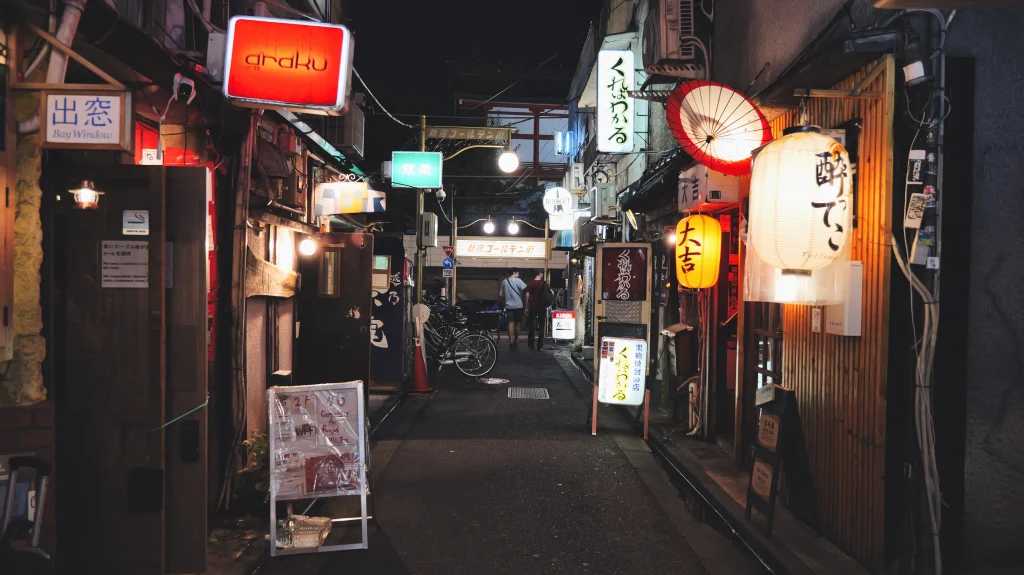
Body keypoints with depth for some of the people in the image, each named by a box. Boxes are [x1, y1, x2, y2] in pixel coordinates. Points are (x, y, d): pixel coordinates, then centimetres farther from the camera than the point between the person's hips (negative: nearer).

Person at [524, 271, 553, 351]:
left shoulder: (529, 283, -3)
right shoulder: (544, 283, -3)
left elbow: (527, 296, -6)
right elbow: (552, 293, -1)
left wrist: (526, 307, 1)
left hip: (532, 307, 1)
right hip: (542, 307, 0)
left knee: (531, 326, 11)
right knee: (541, 327, 5)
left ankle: (530, 345, 12)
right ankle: (539, 346, 1)